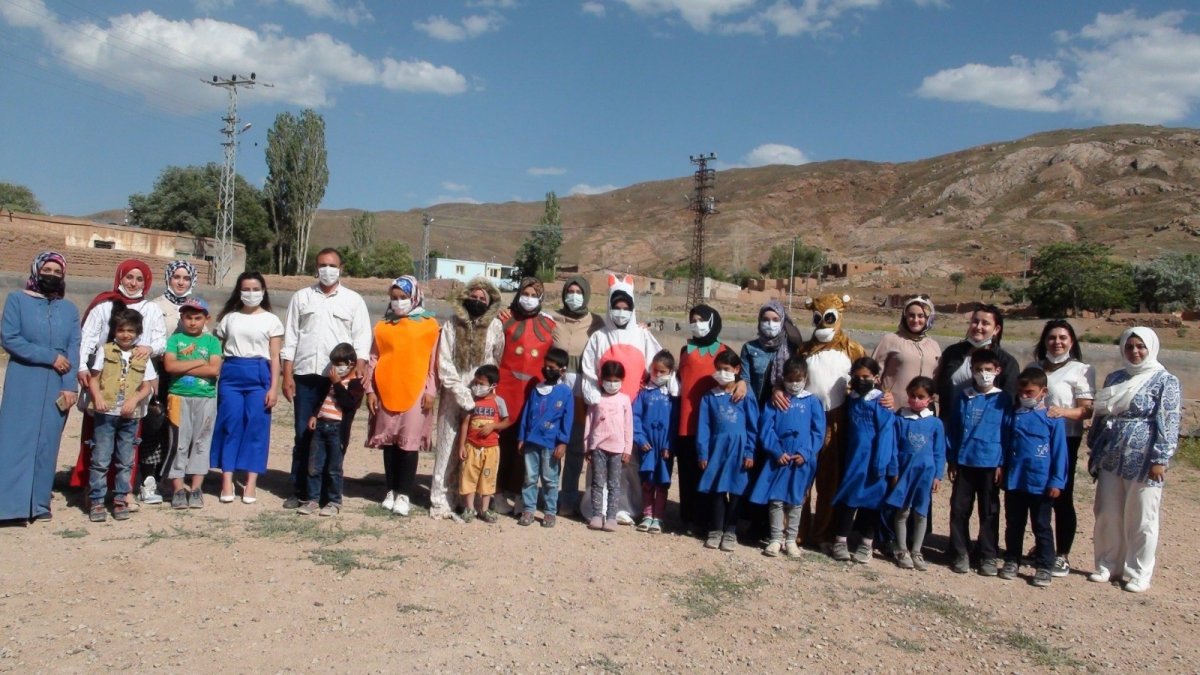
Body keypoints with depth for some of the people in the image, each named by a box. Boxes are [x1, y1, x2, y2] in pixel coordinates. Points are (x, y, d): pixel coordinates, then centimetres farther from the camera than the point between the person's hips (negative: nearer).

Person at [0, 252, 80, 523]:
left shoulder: (70, 310, 11)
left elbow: (74, 351, 3)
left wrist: (70, 387, -8)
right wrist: (50, 357, -13)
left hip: (56, 387, 3)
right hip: (23, 385, -3)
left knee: (47, 443, 4)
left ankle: (39, 502, 10)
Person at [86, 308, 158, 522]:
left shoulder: (143, 357, 7)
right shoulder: (105, 351, 4)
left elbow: (147, 386, 5)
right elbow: (93, 378, 1)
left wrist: (134, 400, -12)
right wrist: (97, 397, -15)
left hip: (130, 416, 2)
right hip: (106, 413, -2)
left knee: (125, 461, 8)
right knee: (100, 460, 0)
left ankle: (120, 500, 17)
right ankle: (96, 501, 7)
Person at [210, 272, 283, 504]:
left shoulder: (271, 320, 7)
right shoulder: (229, 318, 12)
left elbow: (275, 357, 3)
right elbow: (217, 350, 11)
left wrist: (273, 388, -4)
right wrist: (213, 380, 1)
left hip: (259, 375, -1)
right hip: (231, 374, 1)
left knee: (256, 427, -2)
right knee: (230, 425, -1)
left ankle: (251, 483, 4)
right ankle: (227, 481, 4)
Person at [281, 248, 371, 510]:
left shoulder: (354, 300, 8)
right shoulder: (301, 297, 12)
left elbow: (362, 338, 2)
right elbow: (290, 337, 9)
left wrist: (359, 370, -13)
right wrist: (287, 375, 2)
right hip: (305, 376, 1)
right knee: (303, 436, 4)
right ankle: (300, 490, 12)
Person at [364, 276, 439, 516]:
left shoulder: (429, 324, 2)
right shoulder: (383, 325, 8)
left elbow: (433, 361, 1)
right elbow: (373, 359, 9)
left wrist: (430, 391, -4)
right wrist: (370, 390, 3)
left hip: (415, 392, -3)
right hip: (386, 391, 3)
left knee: (409, 443, 0)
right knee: (389, 442, 8)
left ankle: (404, 494, 6)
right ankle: (392, 490, 18)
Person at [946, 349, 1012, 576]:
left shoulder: (1003, 400, -1)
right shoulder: (964, 397, 6)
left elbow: (1007, 433, -2)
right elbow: (952, 429, 8)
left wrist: (1002, 464, -7)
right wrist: (951, 460, 5)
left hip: (990, 464, -2)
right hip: (963, 463, 2)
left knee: (989, 512, 7)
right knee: (959, 509, 5)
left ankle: (988, 557, 16)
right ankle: (960, 554, 15)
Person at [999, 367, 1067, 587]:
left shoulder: (1053, 418, -6)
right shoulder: (1014, 416, 4)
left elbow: (1059, 451, -5)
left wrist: (1057, 481, -8)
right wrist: (1002, 472, 8)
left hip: (1040, 484, -3)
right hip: (1014, 481, 4)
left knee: (1042, 527, 8)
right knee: (1014, 524, 14)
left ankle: (1044, 567, 16)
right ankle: (1012, 561, 26)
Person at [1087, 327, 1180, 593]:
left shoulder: (1165, 381, -4)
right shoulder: (1114, 378, 12)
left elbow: (1168, 423, -10)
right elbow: (1100, 416, 16)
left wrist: (1159, 460, -15)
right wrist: (1094, 451, 14)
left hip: (1143, 461, -5)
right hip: (1111, 459, 5)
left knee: (1140, 520, 3)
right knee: (1107, 516, 10)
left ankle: (1139, 573, 16)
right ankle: (1107, 566, 23)